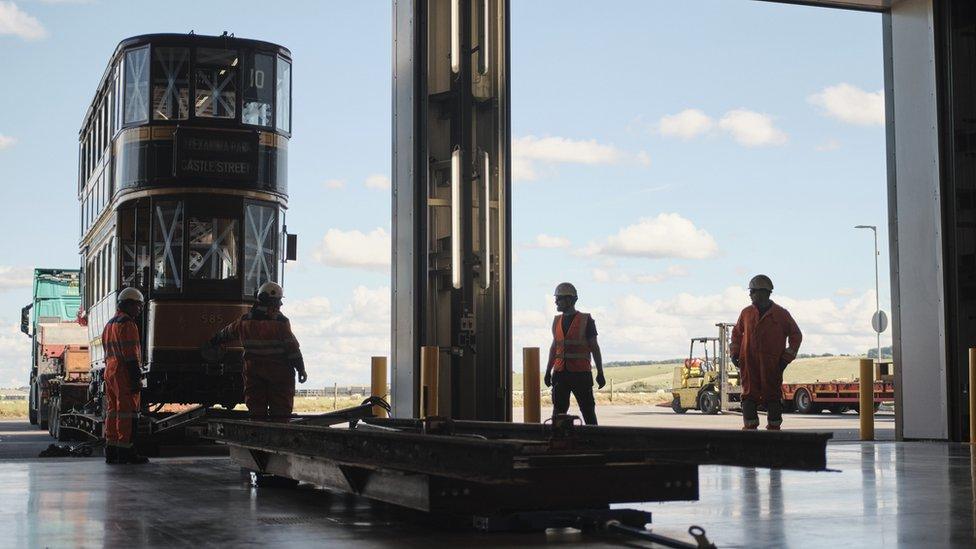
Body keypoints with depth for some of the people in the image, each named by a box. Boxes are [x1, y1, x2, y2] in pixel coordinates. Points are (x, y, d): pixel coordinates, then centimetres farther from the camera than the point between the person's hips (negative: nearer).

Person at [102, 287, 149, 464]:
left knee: (112, 412, 11)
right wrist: (136, 379, -19)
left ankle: (111, 451, 13)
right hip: (124, 375, -10)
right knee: (127, 413, -8)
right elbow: (131, 354, -18)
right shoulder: (127, 324, -12)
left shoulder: (109, 325, 20)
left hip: (110, 372, 10)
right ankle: (125, 451, -8)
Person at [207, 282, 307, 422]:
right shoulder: (281, 322, -12)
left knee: (257, 411, 10)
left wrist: (214, 342, 39)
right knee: (280, 411, 2)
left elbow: (226, 333, 19)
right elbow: (292, 347, -12)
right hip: (279, 371, -4)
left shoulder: (245, 322, 3)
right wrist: (301, 369, -4)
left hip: (253, 372, 4)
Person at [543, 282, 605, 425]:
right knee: (558, 411, 4)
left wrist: (600, 373, -4)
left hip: (581, 374, -5)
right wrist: (548, 371, 15)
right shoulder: (557, 321, 12)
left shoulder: (586, 320, -3)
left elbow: (594, 347, -1)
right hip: (560, 373, 5)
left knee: (588, 410, 0)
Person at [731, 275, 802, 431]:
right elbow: (737, 332, 22)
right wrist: (735, 352, 11)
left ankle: (774, 427, 10)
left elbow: (796, 335, 8)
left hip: (772, 365, -2)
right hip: (749, 364, 2)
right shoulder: (746, 313, 9)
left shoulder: (781, 314, 1)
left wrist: (788, 356, 0)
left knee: (772, 396, 2)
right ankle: (750, 426, 4)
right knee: (749, 395, -1)